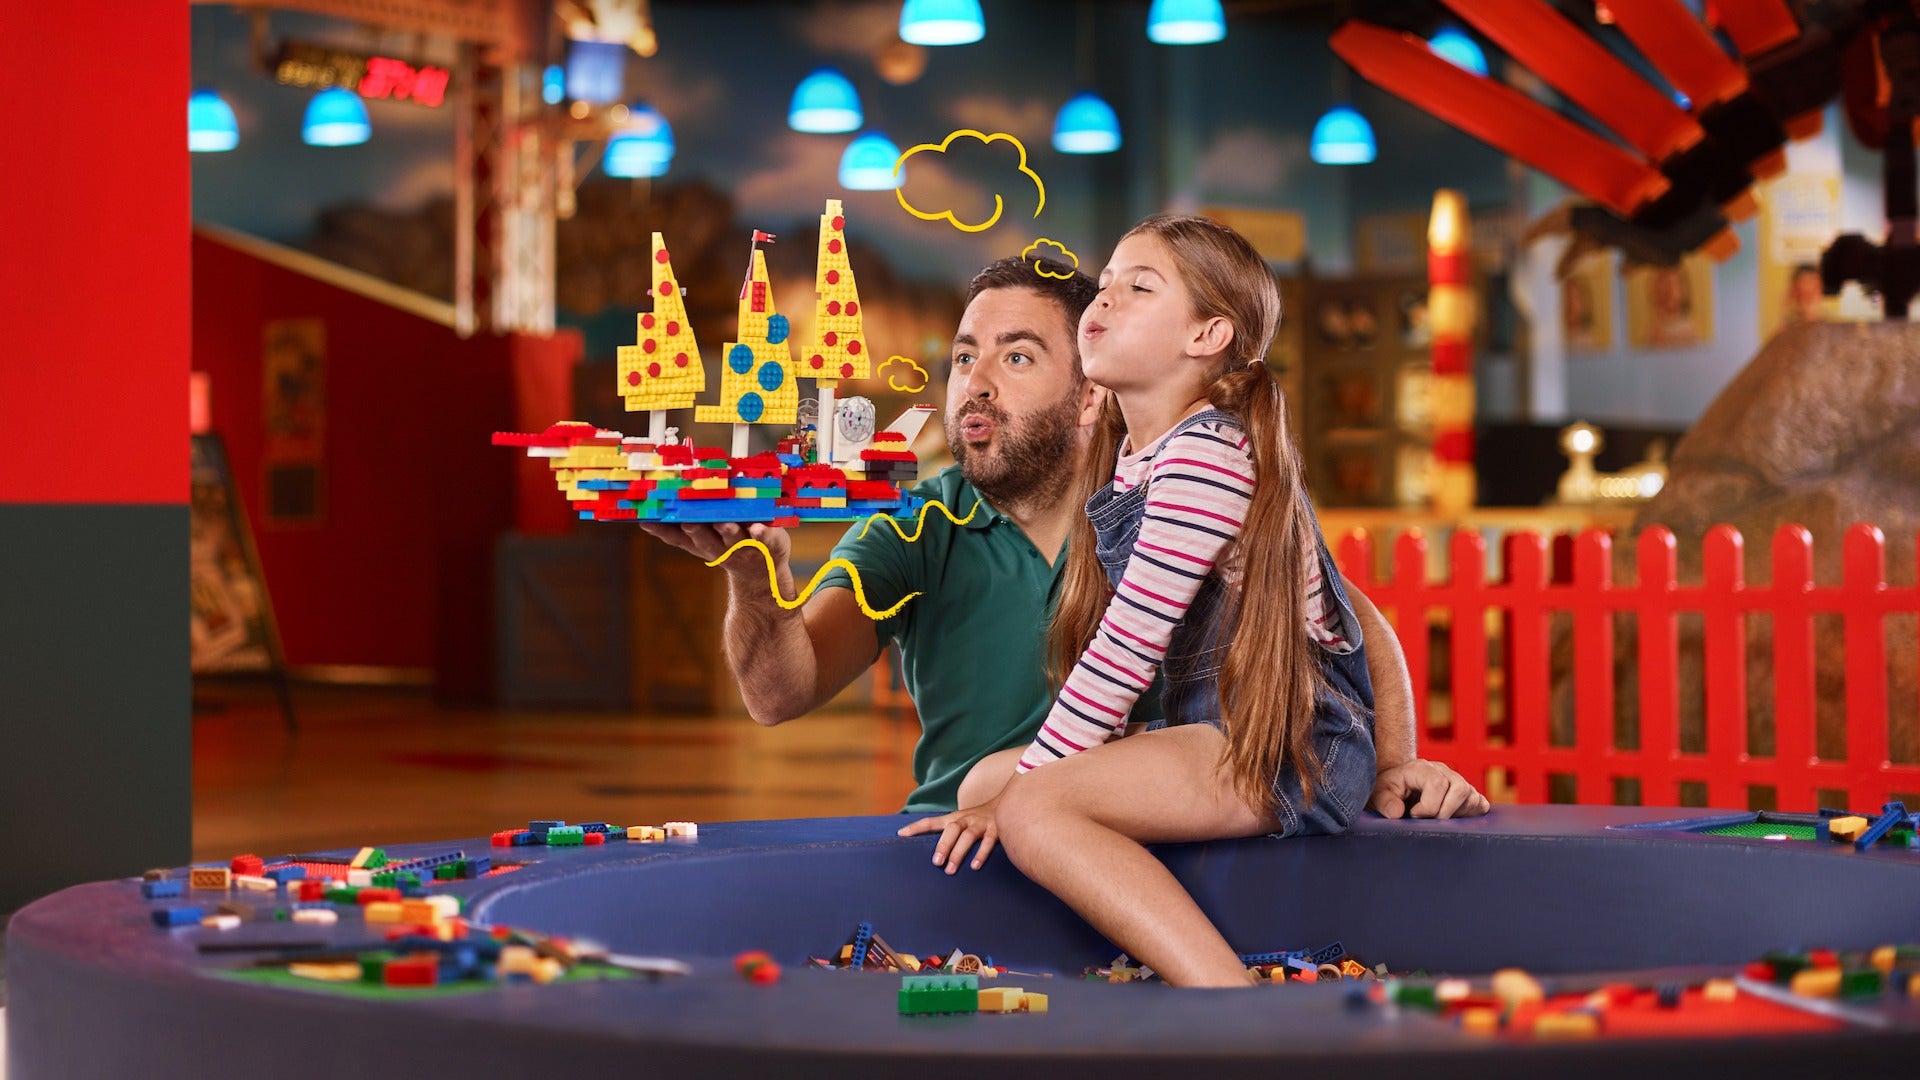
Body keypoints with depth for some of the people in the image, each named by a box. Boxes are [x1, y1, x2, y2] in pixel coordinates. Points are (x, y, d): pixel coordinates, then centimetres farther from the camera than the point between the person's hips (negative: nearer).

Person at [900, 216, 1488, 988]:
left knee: (1031, 807, -24)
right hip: (1212, 728, 10)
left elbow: (1130, 644, -19)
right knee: (983, 782, 3)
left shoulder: (1206, 452, -15)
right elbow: (1122, 642, 18)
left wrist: (1024, 781, -14)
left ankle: (1225, 990, -27)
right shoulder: (1125, 453, 14)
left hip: (1293, 747, -10)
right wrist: (1004, 784, 12)